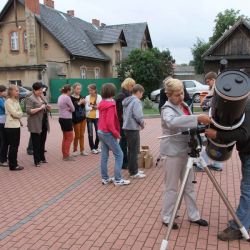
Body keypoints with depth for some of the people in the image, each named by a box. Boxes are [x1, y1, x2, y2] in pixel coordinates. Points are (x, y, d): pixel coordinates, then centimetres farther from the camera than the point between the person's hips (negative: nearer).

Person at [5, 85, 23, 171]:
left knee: (15, 146, 11)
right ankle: (12, 165, 5)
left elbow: (20, 113, 12)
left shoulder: (16, 101, 14)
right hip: (11, 126, -8)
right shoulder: (8, 101, -11)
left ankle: (14, 163, 19)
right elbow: (15, 113, -17)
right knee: (12, 146, -2)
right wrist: (19, 114, 1)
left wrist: (18, 114, -7)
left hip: (17, 125, 8)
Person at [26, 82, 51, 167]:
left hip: (44, 123, 7)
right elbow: (28, 111, -19)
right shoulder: (30, 99, -9)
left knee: (42, 142, 15)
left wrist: (48, 107, -1)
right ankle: (36, 161, 8)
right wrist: (40, 108, -24)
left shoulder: (43, 97, 13)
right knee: (36, 143, 1)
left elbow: (47, 109, 22)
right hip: (35, 125, -7)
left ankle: (42, 158, 28)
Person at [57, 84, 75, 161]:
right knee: (69, 137, -1)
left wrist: (68, 109, -6)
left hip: (61, 118, 9)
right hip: (67, 119, -9)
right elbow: (73, 109, -11)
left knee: (65, 137, 16)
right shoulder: (67, 97, -16)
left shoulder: (60, 97, 11)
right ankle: (66, 155, 2)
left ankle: (64, 154, 22)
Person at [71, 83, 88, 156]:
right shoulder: (71, 98, -12)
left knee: (82, 135, 11)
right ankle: (75, 150, 20)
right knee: (77, 135, 4)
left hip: (83, 118, 5)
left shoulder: (81, 97, 5)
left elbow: (83, 107, 9)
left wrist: (84, 103, -10)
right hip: (76, 119, -5)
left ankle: (82, 150, 21)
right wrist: (79, 103, -21)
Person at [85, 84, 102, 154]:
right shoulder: (87, 97, 1)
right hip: (89, 117, 1)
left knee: (98, 133, 4)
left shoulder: (99, 97, -2)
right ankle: (92, 148, 15)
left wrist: (92, 106, -15)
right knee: (90, 133, 3)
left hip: (97, 117, 0)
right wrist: (94, 107, -14)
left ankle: (96, 147, 23)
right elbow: (86, 108, -5)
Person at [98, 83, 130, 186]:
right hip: (108, 133, -9)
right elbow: (110, 122, -23)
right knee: (119, 155, -1)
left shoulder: (102, 103, 9)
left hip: (101, 131, 9)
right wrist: (116, 133, -14)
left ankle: (105, 178, 18)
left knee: (104, 155, 12)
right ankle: (118, 179, 1)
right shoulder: (110, 105, -18)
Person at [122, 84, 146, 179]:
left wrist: (140, 122, 14)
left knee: (130, 150, 17)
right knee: (134, 151, -2)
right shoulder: (136, 101, -15)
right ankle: (134, 173, 5)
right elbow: (138, 116, -23)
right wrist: (142, 124, -3)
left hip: (127, 127, 9)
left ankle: (132, 169, 26)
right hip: (133, 128, -9)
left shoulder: (127, 101, 14)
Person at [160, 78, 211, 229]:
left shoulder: (185, 106, 10)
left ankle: (194, 216, 29)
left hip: (186, 150, 7)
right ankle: (167, 218, 18)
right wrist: (198, 118, -44)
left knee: (189, 186, 16)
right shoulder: (167, 109, -15)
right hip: (173, 152, -7)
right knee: (172, 187, 4)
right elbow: (172, 122, -39)